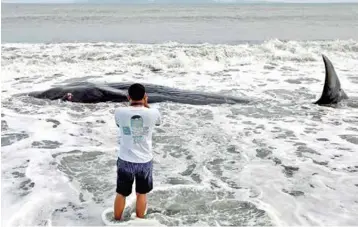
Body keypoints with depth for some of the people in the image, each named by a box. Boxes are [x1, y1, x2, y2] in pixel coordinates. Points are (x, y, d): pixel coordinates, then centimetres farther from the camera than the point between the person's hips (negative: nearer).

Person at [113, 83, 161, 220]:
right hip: (145, 161, 0)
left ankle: (117, 221, 35)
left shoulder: (119, 112, -13)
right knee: (141, 193, 20)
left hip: (125, 160, 0)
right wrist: (145, 105, 8)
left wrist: (131, 104, 10)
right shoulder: (153, 113, -14)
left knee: (121, 193, 19)